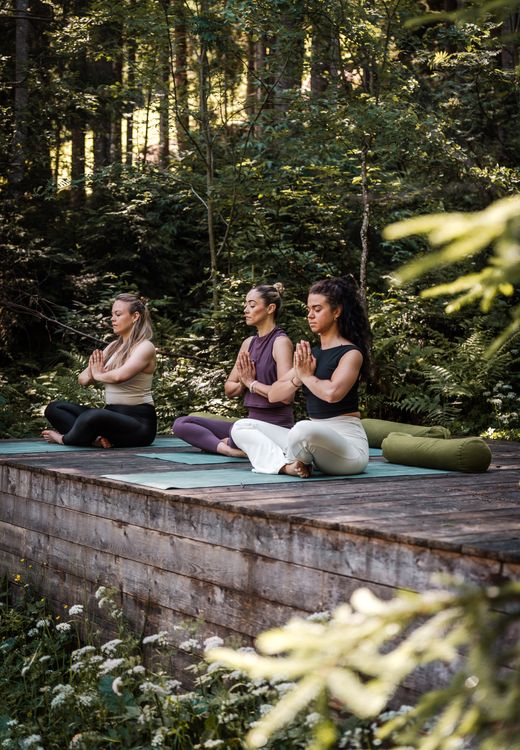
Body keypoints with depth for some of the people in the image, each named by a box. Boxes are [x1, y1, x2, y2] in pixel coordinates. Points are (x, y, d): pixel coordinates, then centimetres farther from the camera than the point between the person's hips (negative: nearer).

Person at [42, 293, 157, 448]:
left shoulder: (145, 347, -8)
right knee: (54, 408, -2)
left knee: (94, 416, -39)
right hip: (112, 415, 9)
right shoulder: (113, 347, 15)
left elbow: (120, 375, -27)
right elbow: (82, 379, 13)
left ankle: (65, 439, -8)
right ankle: (95, 438, -24)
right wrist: (93, 370, -11)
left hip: (139, 422, -8)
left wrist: (98, 375, -5)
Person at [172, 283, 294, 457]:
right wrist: (243, 384, -5)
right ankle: (228, 448, -20)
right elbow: (229, 390, 17)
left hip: (276, 426, -9)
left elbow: (287, 395, -21)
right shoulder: (249, 343, 13)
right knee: (181, 424, -2)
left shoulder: (281, 342, -9)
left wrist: (252, 383, -9)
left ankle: (228, 444, -12)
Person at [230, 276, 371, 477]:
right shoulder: (311, 354, 14)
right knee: (241, 427, 1)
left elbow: (332, 392, -29)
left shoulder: (351, 354, -8)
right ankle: (286, 465, -23)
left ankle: (293, 462, -7)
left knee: (304, 430, -42)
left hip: (347, 444, -8)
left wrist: (306, 376, -10)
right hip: (316, 438, 8)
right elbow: (274, 394, 12)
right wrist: (297, 378, -8)